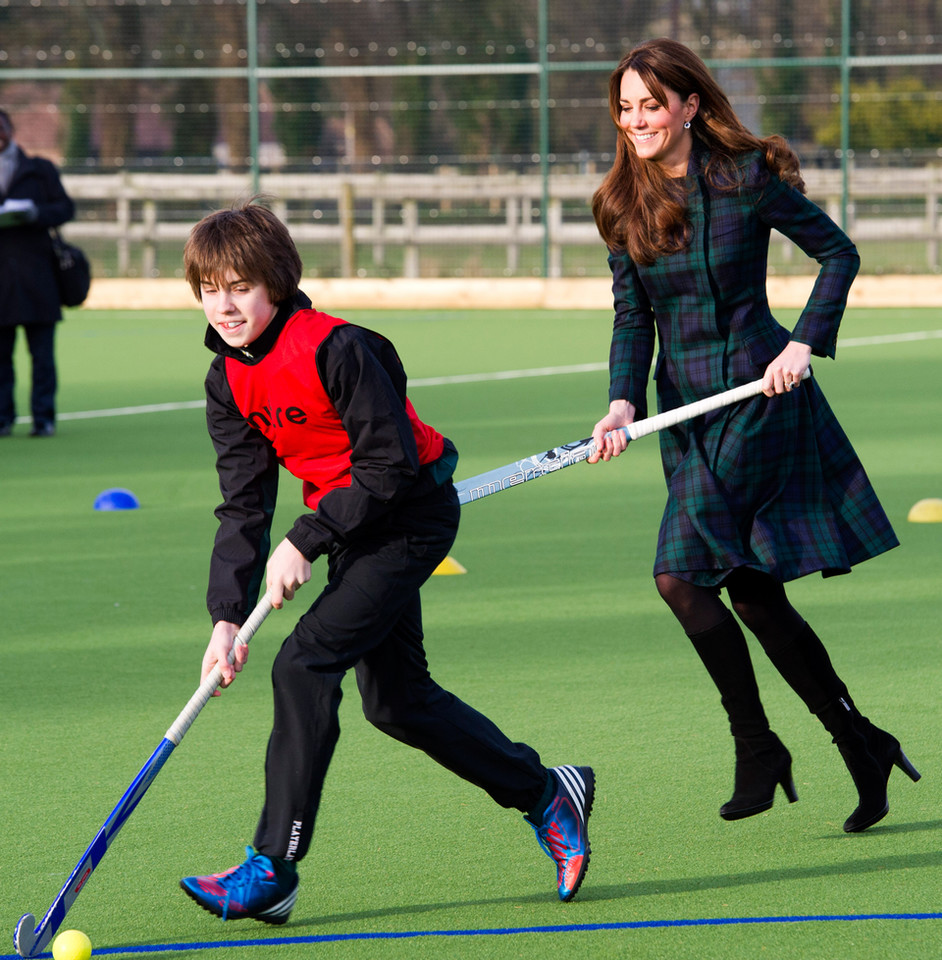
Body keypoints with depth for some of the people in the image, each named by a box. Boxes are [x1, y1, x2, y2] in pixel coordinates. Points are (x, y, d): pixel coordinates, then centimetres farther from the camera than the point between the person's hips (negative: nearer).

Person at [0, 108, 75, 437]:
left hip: (35, 271, -1)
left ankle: (43, 418, 0)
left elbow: (65, 208, 7)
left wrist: (36, 213, -12)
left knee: (42, 351, -3)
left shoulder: (39, 169, 13)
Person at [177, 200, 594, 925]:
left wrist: (306, 542, -24)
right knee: (395, 700, 14)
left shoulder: (335, 350, -24)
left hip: (411, 516, -9)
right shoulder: (229, 382, -1)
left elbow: (388, 467, -23)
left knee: (305, 663, -20)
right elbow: (243, 505, -3)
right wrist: (227, 616, -14)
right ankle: (546, 794, 32)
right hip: (351, 531, 9)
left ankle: (273, 870, -18)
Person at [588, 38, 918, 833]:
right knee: (752, 594, 6)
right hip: (687, 409, 6)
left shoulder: (746, 177, -8)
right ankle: (862, 747, 18)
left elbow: (838, 251, -1)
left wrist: (805, 343, -13)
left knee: (683, 574, -18)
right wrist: (623, 403, -10)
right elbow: (632, 318, 6)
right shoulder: (625, 206, 5)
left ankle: (756, 746, -4)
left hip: (759, 392, -6)